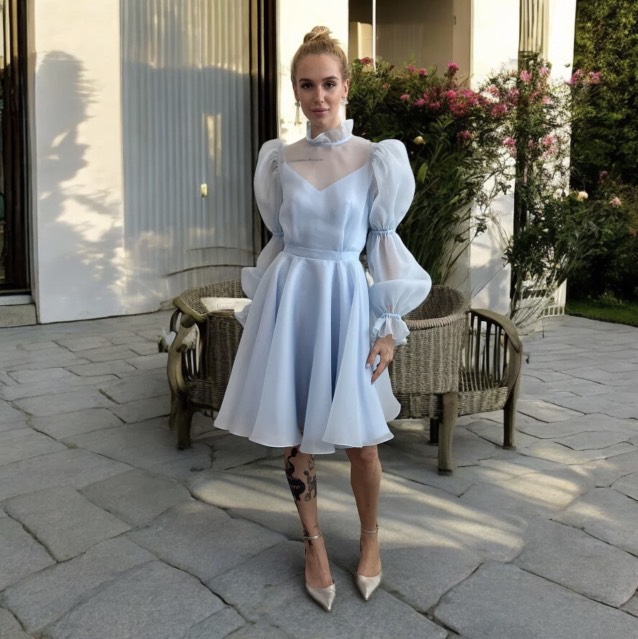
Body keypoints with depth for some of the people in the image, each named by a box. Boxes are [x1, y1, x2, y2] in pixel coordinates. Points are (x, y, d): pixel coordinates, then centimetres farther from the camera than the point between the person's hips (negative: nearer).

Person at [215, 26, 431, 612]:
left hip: (346, 302, -2)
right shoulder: (280, 160, 4)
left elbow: (385, 244, -1)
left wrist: (390, 329, -4)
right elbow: (279, 239, 12)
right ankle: (314, 544, 28)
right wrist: (263, 308, 12)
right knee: (295, 435, 8)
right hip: (288, 301, 2)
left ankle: (370, 537, 30)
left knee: (360, 439, 3)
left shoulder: (375, 159, -3)